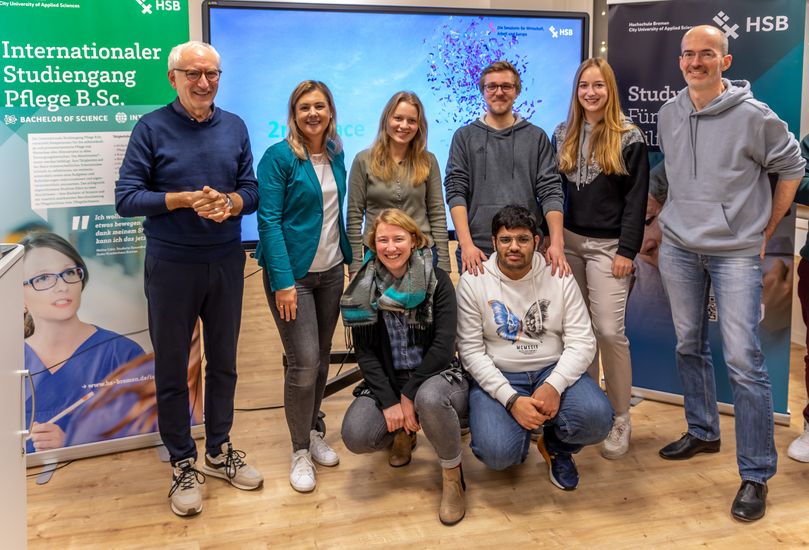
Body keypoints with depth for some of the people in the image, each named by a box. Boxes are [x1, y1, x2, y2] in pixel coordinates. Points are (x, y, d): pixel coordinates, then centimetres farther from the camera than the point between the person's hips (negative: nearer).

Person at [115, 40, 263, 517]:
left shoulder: (234, 128, 5)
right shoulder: (151, 128, -7)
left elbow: (252, 190, 5)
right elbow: (126, 199, -10)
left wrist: (230, 202, -17)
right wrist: (184, 199, -22)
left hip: (227, 262, 3)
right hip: (172, 266, -3)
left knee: (223, 363, 14)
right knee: (172, 370, 7)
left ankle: (219, 450, 31)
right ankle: (183, 465, 22)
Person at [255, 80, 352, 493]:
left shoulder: (335, 155, 7)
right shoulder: (279, 157, -11)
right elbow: (269, 221, -15)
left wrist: (352, 256, 12)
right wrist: (282, 281, -20)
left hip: (330, 271, 6)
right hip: (293, 273, -6)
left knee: (322, 356, 11)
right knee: (304, 362, -7)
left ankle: (313, 431, 30)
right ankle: (300, 451, 10)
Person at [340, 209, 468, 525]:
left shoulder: (436, 281, -7)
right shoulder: (364, 289, 1)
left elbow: (443, 345, -14)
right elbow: (364, 353, -3)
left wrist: (409, 394, -19)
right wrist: (389, 401, -15)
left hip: (435, 377, -3)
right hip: (386, 383, 3)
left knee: (429, 398, -39)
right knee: (356, 436, -25)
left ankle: (453, 475, -11)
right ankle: (402, 434, 13)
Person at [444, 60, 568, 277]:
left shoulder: (537, 137, 9)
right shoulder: (464, 137, 8)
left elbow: (551, 192, 2)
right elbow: (455, 191, 0)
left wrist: (557, 243, -11)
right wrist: (466, 244, -13)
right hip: (477, 251, 0)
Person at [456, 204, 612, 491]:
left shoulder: (559, 276, -1)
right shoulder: (473, 281, -6)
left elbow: (582, 341, -3)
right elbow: (471, 350, -9)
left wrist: (554, 385, -21)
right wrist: (511, 399, -20)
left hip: (554, 370, 2)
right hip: (497, 377, -1)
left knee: (597, 418, -27)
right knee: (498, 453, -27)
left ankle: (556, 447, 10)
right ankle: (521, 437, 14)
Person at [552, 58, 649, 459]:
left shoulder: (629, 138, -3)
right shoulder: (562, 134, 10)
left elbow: (636, 199, -5)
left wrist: (627, 251, -11)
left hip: (607, 245, -4)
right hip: (567, 241, 4)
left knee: (609, 330, -9)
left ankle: (620, 419, 4)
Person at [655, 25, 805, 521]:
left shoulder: (753, 116, -11)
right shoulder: (669, 113, 5)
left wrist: (765, 232, 2)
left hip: (736, 252, -5)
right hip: (678, 248, 5)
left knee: (744, 360, -7)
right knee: (690, 347, 15)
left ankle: (756, 475, 5)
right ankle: (702, 433, 36)